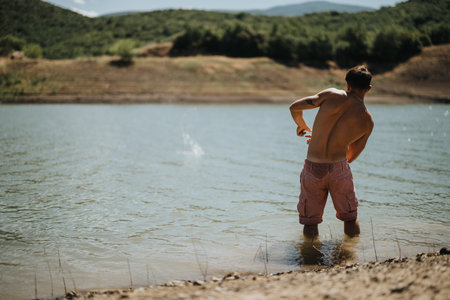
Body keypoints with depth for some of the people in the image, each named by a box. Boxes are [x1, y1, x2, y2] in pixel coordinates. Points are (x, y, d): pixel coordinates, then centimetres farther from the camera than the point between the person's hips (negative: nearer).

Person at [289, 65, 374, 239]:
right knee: (353, 231, 23)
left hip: (312, 168, 0)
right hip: (339, 168, 0)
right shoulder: (368, 121, -1)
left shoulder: (332, 95, -5)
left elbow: (295, 107, 0)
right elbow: (352, 156, 11)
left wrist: (301, 125, 21)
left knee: (310, 233, 16)